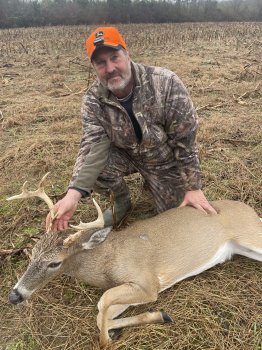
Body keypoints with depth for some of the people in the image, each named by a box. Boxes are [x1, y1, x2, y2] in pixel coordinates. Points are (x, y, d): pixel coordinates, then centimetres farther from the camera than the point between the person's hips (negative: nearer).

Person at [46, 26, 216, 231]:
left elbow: (186, 141, -22)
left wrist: (193, 187, -18)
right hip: (126, 155, 2)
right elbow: (94, 147, -25)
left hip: (165, 159, -1)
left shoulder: (166, 83, -28)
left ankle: (150, 181, 29)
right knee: (93, 172, -26)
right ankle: (122, 201, 8)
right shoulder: (93, 100, -18)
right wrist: (74, 194, -41)